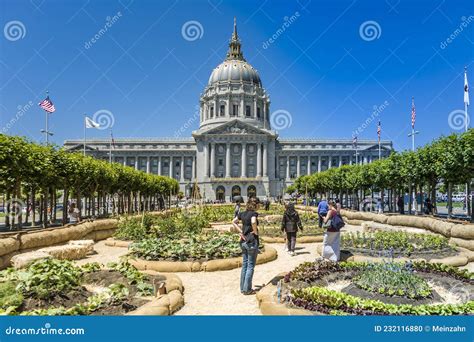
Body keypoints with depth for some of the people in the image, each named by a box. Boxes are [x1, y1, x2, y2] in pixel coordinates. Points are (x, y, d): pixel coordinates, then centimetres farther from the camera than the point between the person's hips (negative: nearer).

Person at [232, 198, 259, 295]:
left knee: (245, 264, 15)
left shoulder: (242, 213, 6)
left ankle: (242, 288, 23)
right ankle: (247, 289, 10)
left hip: (244, 241, 7)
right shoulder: (254, 213, -14)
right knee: (250, 266, 4)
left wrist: (240, 231, 7)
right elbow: (253, 222, -34)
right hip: (252, 241, -7)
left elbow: (234, 222, 12)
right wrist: (256, 231, -17)